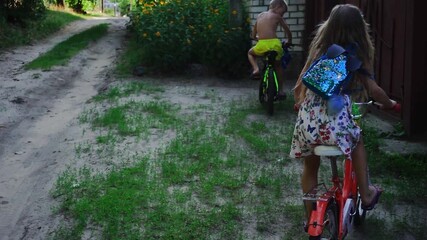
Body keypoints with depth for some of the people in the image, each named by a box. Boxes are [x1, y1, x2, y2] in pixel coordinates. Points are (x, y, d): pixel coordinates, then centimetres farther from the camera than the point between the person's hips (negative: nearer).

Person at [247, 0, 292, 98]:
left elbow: (253, 35, 27)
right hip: (275, 44, -1)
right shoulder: (277, 17, 11)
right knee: (278, 65, 25)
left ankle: (256, 69, 7)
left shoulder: (260, 15, 21)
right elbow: (288, 31, 18)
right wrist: (289, 42, 37)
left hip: (262, 45, 1)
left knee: (250, 53, 34)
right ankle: (280, 90, 21)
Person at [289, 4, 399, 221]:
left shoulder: (319, 50, 14)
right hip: (336, 124, -3)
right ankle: (365, 196, 34)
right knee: (357, 141, 31)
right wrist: (389, 104, 24)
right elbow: (373, 91, 4)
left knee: (310, 167, 25)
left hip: (307, 122, 3)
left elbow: (298, 88, 16)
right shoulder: (357, 55, 6)